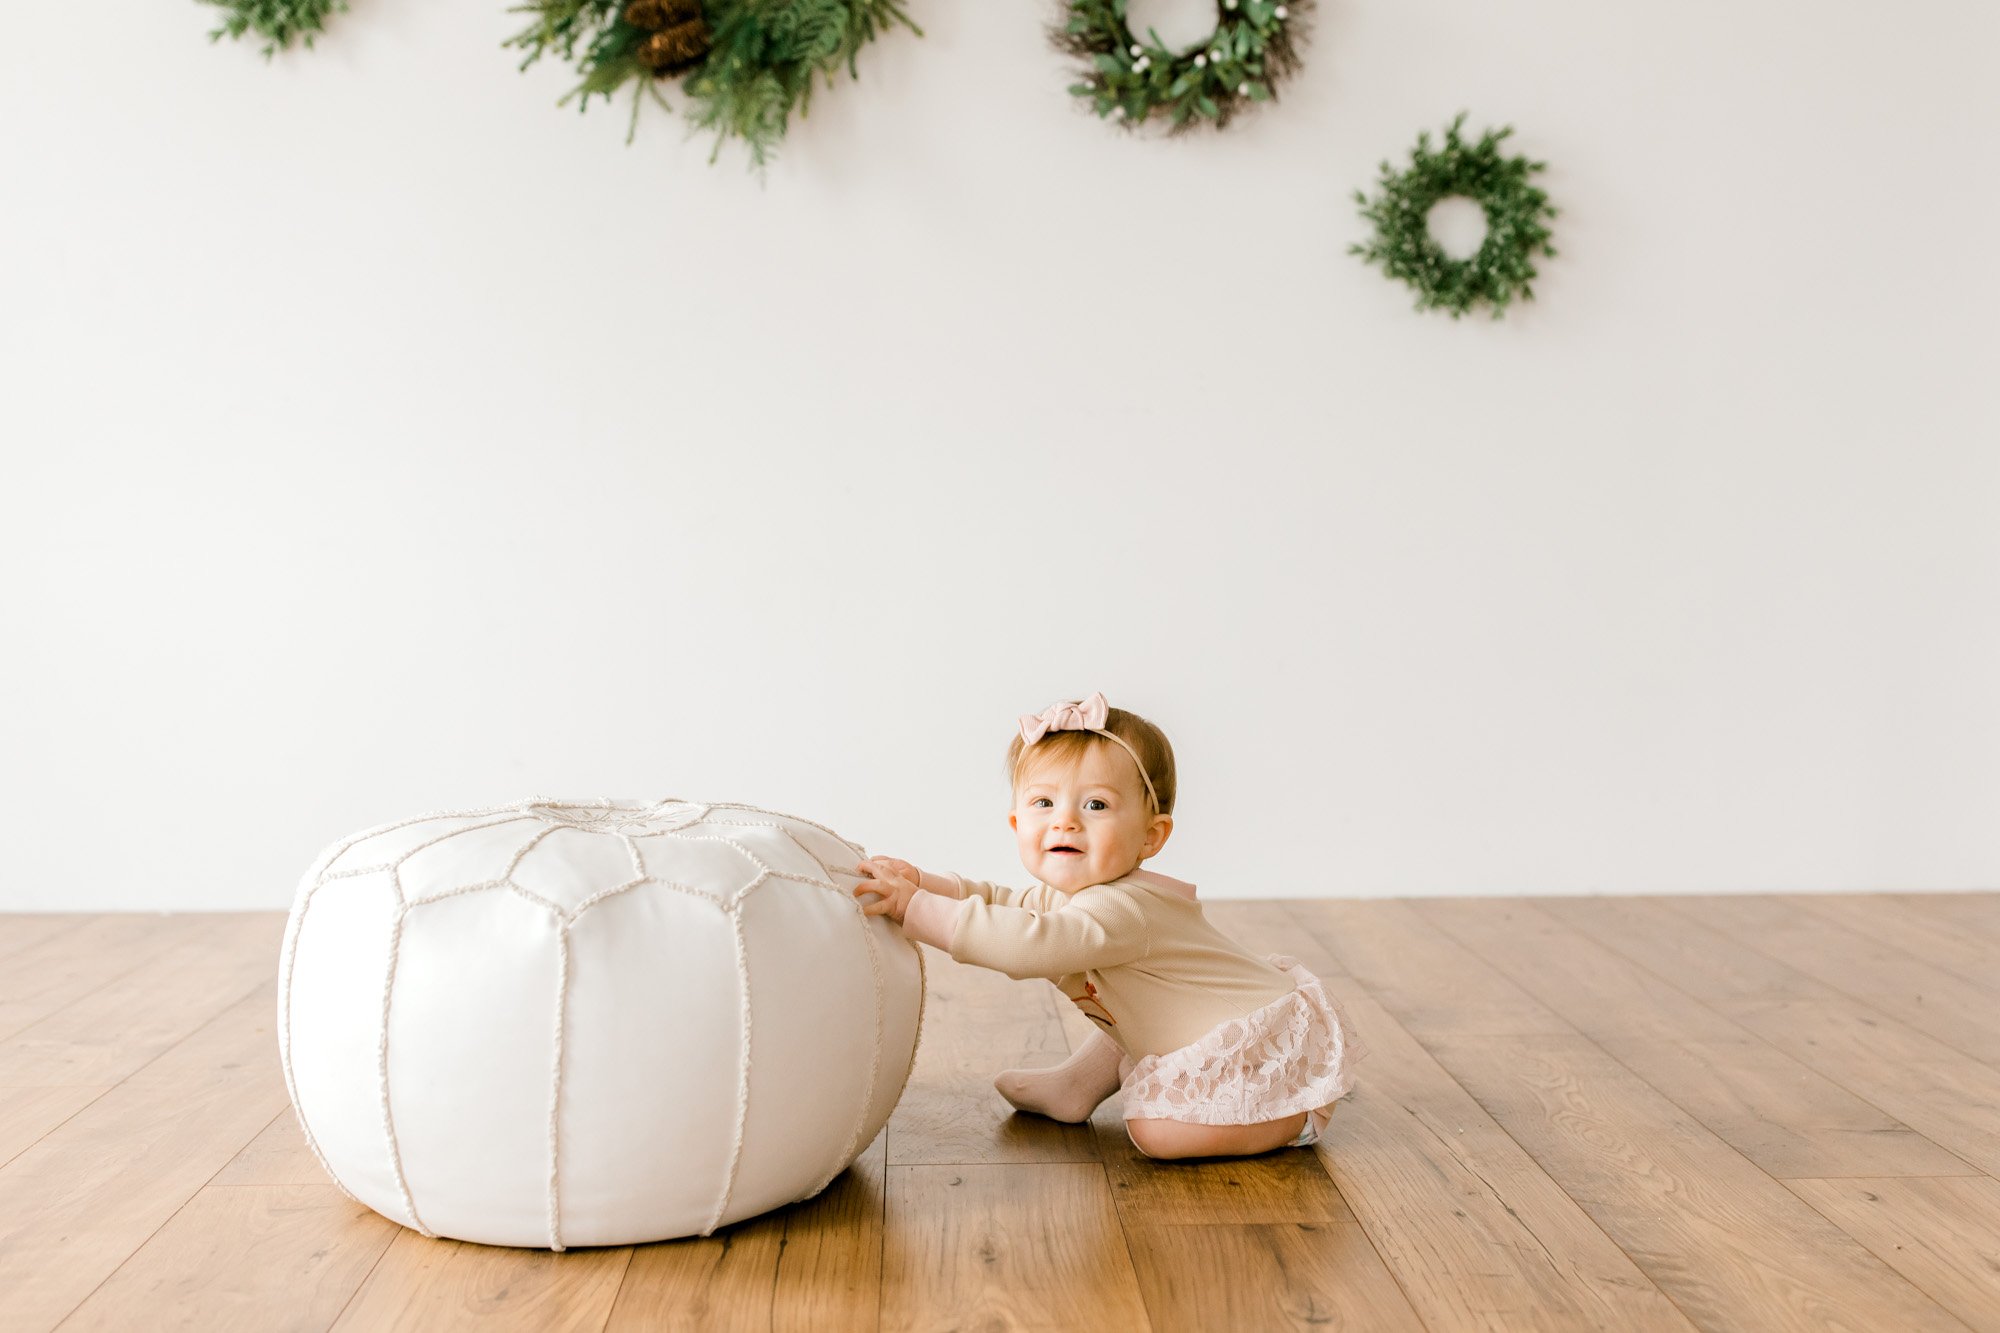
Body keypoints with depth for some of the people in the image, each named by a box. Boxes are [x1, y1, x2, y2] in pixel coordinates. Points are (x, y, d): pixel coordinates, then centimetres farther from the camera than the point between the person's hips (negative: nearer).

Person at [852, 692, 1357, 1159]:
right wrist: (919, 881, -13)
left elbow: (1028, 944, -45)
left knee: (1154, 1128, -21)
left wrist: (914, 908, -45)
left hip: (1275, 1047, -10)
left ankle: (1296, 1115, -3)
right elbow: (996, 901, 7)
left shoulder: (1118, 912, -32)